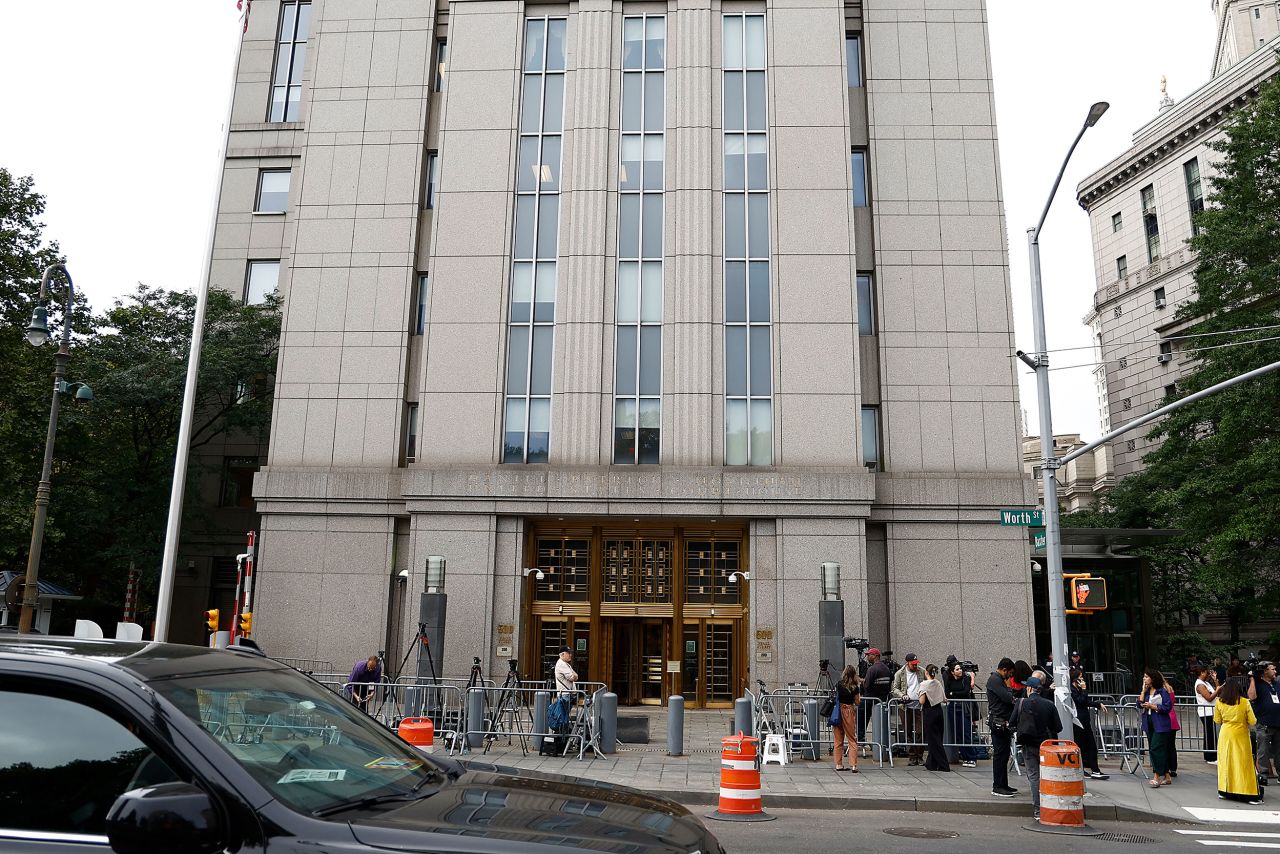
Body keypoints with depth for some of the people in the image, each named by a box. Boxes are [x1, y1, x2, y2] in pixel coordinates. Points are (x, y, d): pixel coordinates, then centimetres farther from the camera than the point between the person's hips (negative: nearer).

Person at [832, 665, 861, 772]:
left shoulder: (839, 684, -1)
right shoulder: (855, 687, -9)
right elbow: (857, 703, 1)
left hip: (838, 710, 3)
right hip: (849, 711, -3)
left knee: (838, 739, 10)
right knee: (852, 739, 5)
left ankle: (838, 764, 12)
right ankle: (853, 765, -1)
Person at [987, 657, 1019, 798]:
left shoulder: (999, 680, 19)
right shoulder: (994, 680, -14)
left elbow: (1009, 699, 20)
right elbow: (1008, 698, -21)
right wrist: (1009, 687, -4)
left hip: (1004, 722, 10)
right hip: (998, 722, -10)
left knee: (1004, 753, 13)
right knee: (1000, 754, -6)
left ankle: (1003, 785, 20)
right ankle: (997, 787, -2)